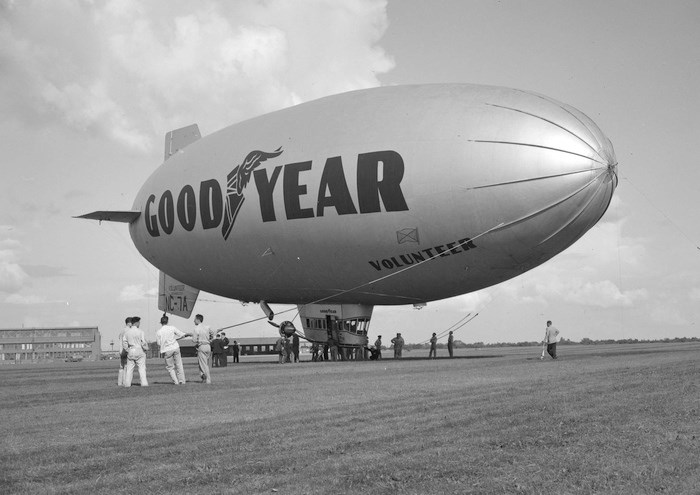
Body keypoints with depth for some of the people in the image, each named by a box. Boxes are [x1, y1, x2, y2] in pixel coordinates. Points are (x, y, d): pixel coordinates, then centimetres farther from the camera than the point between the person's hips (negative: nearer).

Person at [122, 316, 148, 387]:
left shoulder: (127, 332, 3)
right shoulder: (140, 331, -10)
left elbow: (124, 343, 2)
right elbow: (144, 342, -11)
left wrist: (127, 350, 11)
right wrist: (146, 349, 5)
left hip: (130, 352, 4)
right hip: (139, 351, -4)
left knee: (129, 368, 9)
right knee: (142, 368, 0)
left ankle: (127, 383, 8)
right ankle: (144, 383, -6)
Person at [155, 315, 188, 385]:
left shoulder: (158, 332, -4)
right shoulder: (172, 328, -3)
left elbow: (159, 344, -1)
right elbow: (181, 334, 4)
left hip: (166, 350, -1)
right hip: (175, 347, 1)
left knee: (170, 367, 11)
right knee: (179, 365, 10)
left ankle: (176, 381, 5)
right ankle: (182, 381, 11)